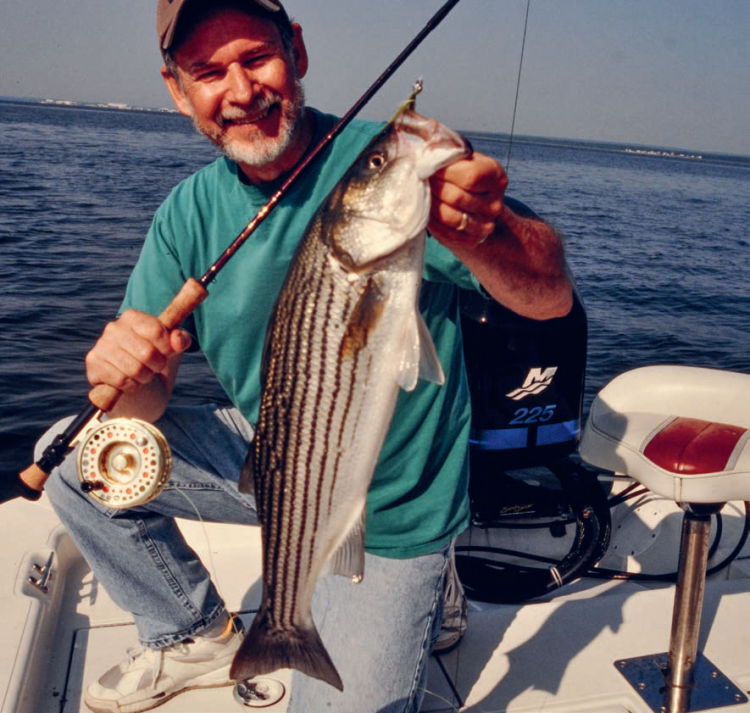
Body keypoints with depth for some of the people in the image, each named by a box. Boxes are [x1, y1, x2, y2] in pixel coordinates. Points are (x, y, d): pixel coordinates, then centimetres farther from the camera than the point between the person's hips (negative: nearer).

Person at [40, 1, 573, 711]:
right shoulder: (187, 213, -4)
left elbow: (552, 299, -29)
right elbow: (144, 405, -5)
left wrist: (484, 232, -51)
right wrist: (127, 371, -30)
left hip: (385, 513, -4)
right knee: (78, 455, 2)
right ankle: (198, 636, 21)